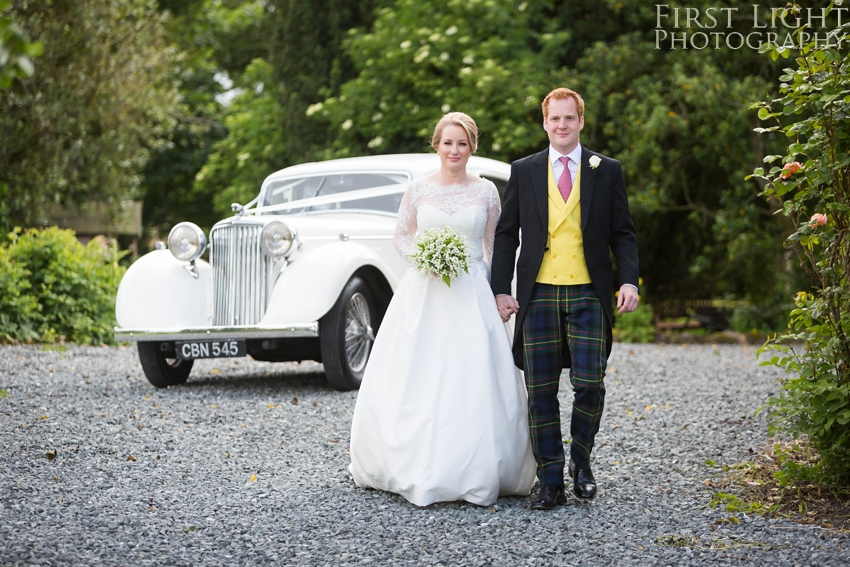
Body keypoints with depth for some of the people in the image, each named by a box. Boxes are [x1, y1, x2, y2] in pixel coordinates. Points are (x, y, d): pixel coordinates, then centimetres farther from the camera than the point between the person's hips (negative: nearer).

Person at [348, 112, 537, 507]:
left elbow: (495, 247, 10)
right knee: (415, 382, -1)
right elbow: (401, 236, 11)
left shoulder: (486, 191, 5)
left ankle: (475, 473, 4)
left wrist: (499, 293, 3)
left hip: (472, 295, 0)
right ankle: (414, 469, 11)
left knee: (474, 382, -6)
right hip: (423, 293, 0)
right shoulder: (418, 188, 5)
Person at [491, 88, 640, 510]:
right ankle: (550, 482, 9)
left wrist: (629, 280, -8)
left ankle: (581, 460, 17)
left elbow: (622, 233, 7)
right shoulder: (523, 171, 8)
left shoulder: (607, 171, 7)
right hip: (538, 296, 1)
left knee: (589, 384, -9)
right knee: (540, 391, 1)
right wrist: (501, 290, 2)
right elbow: (506, 235, 10)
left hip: (588, 295, -1)